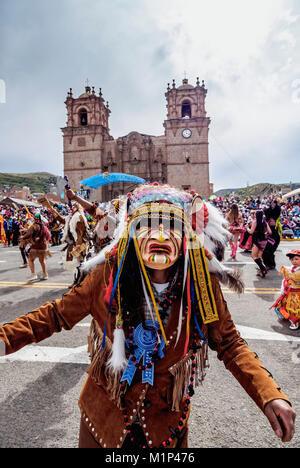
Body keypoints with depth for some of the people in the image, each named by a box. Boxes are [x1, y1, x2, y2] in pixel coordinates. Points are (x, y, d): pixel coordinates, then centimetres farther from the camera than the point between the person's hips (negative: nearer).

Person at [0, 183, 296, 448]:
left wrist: (270, 395, -19)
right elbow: (58, 314, -7)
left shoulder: (203, 286, -20)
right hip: (104, 415, 0)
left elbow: (229, 344, -7)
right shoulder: (107, 277, -22)